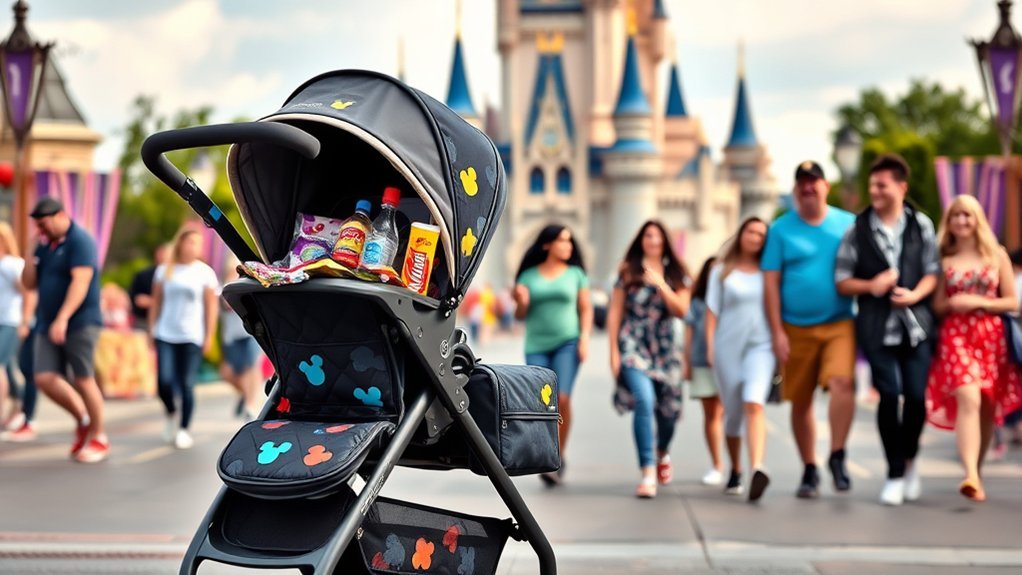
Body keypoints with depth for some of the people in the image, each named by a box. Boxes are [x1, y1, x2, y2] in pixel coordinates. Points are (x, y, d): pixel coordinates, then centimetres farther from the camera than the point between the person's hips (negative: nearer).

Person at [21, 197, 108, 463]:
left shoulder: (80, 241, -10)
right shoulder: (45, 245, 14)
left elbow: (80, 282, -20)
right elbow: (29, 283, 14)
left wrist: (63, 318, -28)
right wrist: (33, 253, 1)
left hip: (80, 323, -7)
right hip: (48, 325, 7)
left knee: (83, 379, -3)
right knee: (45, 378, -3)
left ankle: (99, 437, 11)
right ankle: (82, 419, 18)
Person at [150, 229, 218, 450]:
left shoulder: (205, 272, 2)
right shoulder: (164, 270, 7)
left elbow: (211, 306, 2)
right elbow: (156, 301, 11)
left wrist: (209, 336, -2)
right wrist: (152, 328, 7)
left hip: (192, 338, -1)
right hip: (165, 335, 1)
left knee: (186, 385, -3)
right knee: (164, 382, -8)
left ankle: (184, 430, 9)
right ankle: (171, 415, 21)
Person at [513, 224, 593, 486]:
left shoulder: (575, 273, 8)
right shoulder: (528, 276, 8)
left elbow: (586, 309, 9)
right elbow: (520, 315, 12)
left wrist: (585, 337, -5)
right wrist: (521, 303, -9)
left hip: (567, 343, -1)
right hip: (536, 346, 1)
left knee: (562, 398, -17)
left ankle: (560, 455, -2)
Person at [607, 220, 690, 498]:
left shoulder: (676, 274, 10)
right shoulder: (628, 272, 6)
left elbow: (682, 310, -2)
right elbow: (615, 312, 6)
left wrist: (661, 285, -14)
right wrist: (614, 350, 0)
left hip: (665, 348, 2)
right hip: (633, 346, -2)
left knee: (668, 410, 8)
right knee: (644, 402, -21)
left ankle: (662, 453, 41)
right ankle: (647, 472, -19)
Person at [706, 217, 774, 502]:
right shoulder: (722, 271, 9)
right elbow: (712, 311, 7)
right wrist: (710, 347, -2)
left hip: (761, 346, -1)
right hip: (728, 347, 1)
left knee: (754, 403, -23)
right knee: (732, 413, 7)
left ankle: (757, 468, -36)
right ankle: (735, 472, 26)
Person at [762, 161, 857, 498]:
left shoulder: (847, 224, 6)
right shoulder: (781, 229, 4)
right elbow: (771, 283, 1)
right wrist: (777, 332, -5)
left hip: (839, 323, -1)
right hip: (796, 328, 1)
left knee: (842, 383, -23)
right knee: (800, 402, 6)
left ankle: (837, 457, -10)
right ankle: (809, 470, 19)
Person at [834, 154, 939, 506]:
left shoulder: (921, 225, 8)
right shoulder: (858, 230, 5)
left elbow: (933, 272, 8)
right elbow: (842, 281, 6)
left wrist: (915, 295, -10)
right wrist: (870, 285, -11)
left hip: (916, 322, 1)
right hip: (876, 326, -1)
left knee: (917, 395, -5)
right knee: (889, 395, -8)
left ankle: (909, 459, 21)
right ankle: (895, 474, 5)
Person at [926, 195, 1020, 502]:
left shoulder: (997, 255, 8)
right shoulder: (944, 259, 8)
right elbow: (937, 306, 12)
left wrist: (978, 302, -8)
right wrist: (952, 303, -10)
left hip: (992, 336, 2)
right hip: (956, 336, -2)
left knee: (988, 407, 7)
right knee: (969, 400, -21)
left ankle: (976, 472, 25)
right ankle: (971, 476, -32)